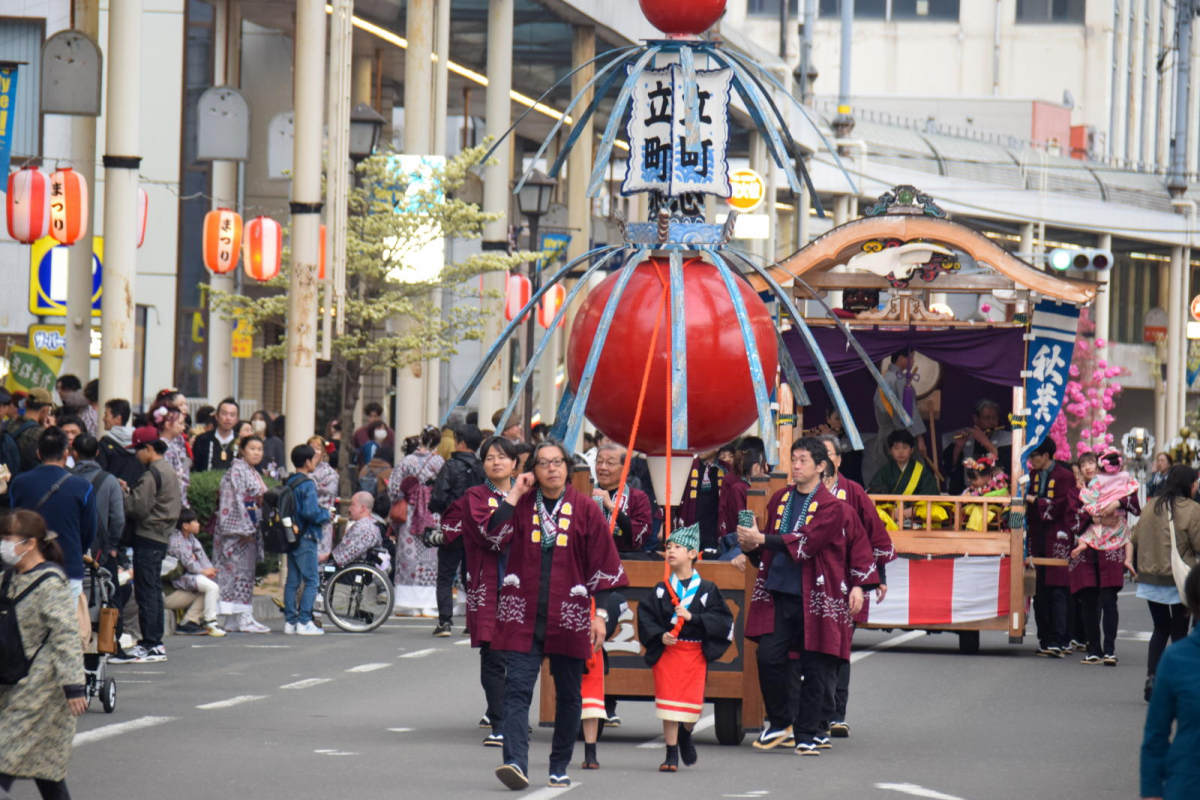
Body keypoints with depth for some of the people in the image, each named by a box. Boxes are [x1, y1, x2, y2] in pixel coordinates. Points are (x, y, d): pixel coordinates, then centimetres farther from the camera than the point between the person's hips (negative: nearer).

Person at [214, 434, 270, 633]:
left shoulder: (254, 473, 19)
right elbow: (236, 499, -16)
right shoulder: (237, 470, -10)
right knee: (240, 569, -9)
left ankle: (233, 620, 9)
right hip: (237, 527, -10)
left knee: (246, 571, 8)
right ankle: (244, 619, -11)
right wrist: (244, 529, -20)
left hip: (250, 528, 10)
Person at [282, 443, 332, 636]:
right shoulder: (307, 485, -15)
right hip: (306, 537, -8)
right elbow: (310, 512, -24)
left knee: (292, 580, 10)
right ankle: (304, 622, -9)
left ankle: (290, 621, 10)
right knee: (311, 580, -4)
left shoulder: (288, 483, 10)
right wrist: (326, 514, -5)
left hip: (291, 538, 8)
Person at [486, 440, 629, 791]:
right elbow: (496, 537, -9)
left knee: (568, 694, 7)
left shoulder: (585, 509, 4)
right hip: (522, 614, 0)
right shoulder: (521, 504, 7)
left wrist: (600, 613, -1)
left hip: (569, 617, 0)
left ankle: (560, 768, 18)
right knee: (517, 688, -13)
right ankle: (516, 763, -21)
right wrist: (515, 494, -6)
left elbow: (602, 564, 4)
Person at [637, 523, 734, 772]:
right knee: (668, 704, -3)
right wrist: (659, 635, -13)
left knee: (692, 704, 0)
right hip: (667, 651, 1)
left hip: (695, 654, -1)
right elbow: (645, 616, 3)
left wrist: (693, 617, -15)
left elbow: (723, 620, -5)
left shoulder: (706, 590, 1)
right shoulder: (661, 590, 5)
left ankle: (685, 734, 34)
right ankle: (671, 754, 4)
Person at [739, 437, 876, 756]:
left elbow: (806, 542, -18)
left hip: (814, 597, -4)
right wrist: (751, 547, 0)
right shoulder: (780, 499, 13)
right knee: (768, 657, -6)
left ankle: (807, 733, 9)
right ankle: (779, 723, 11)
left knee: (815, 666, -1)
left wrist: (762, 540, -23)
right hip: (777, 592, 4)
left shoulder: (832, 507, -5)